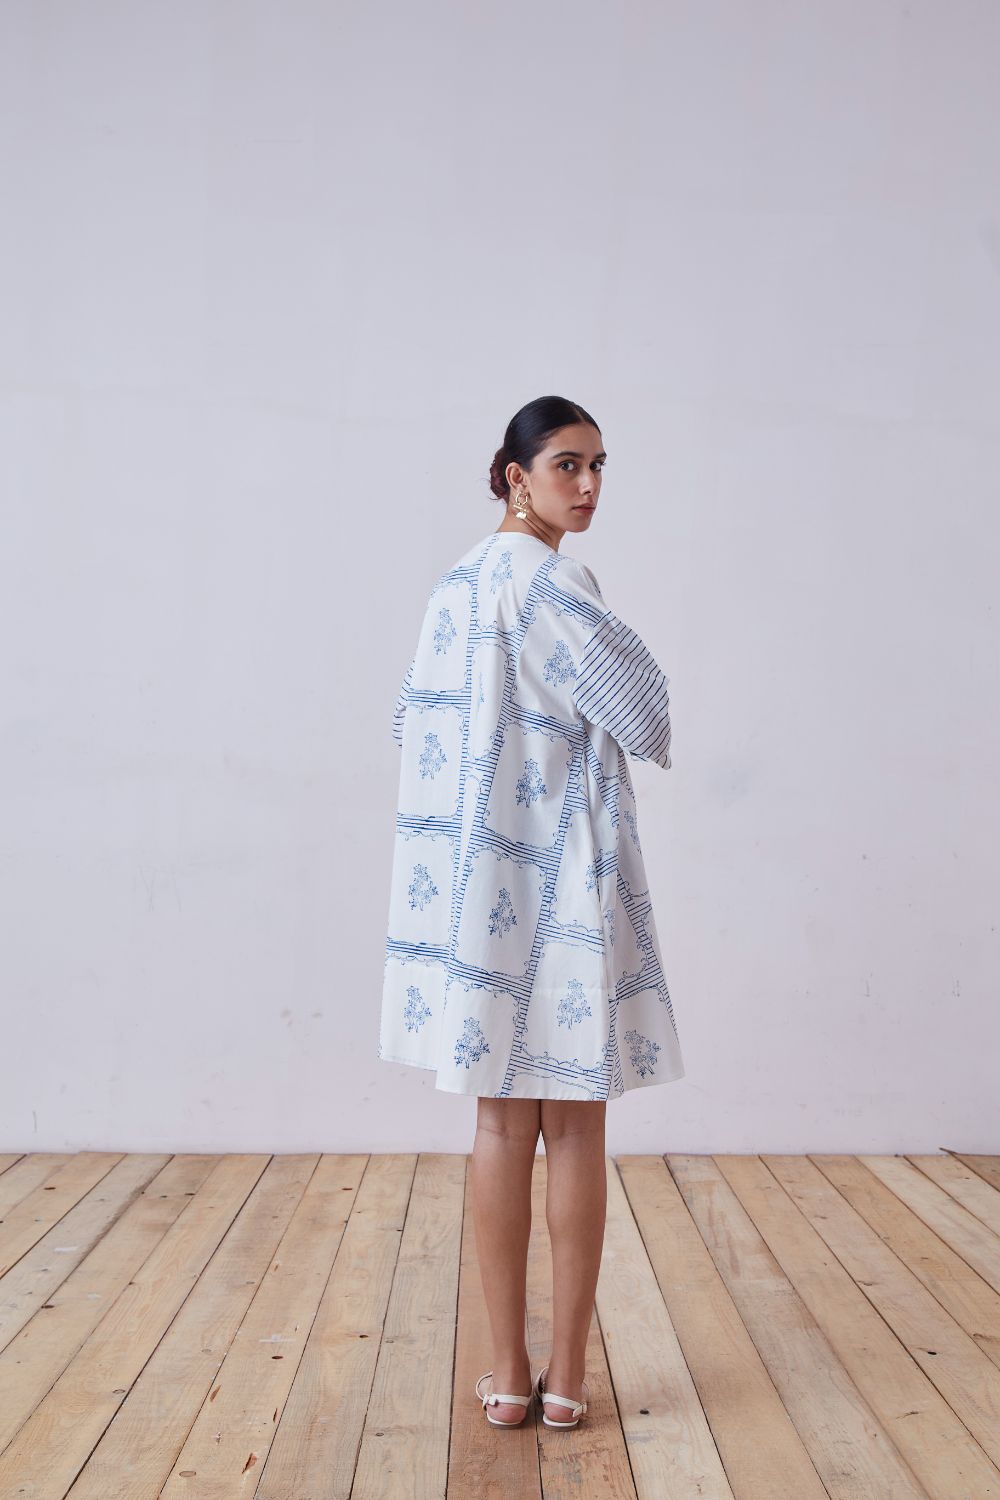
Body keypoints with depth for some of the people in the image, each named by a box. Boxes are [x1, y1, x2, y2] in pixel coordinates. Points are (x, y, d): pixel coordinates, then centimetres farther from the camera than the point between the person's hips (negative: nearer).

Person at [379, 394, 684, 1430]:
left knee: (504, 1122, 9)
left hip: (485, 878, 7)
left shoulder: (459, 584, 13)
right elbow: (641, 702, -11)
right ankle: (566, 1376, 11)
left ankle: (508, 1374, 15)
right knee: (575, 1127, 3)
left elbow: (415, 715, 19)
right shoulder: (545, 578, -12)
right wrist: (643, 727, 11)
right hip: (564, 870, -7)